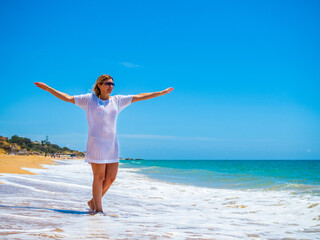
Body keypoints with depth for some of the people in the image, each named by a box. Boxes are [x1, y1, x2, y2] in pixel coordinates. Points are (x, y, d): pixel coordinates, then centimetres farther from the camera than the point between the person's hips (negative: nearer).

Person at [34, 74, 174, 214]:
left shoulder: (117, 100, 13)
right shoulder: (89, 99, 4)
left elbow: (139, 97, 16)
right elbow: (68, 98, 4)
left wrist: (162, 92, 18)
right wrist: (48, 89, 0)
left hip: (112, 144, 5)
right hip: (96, 143, -5)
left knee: (111, 178, 4)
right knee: (99, 177, -5)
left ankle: (93, 201, 23)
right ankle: (98, 209, 4)